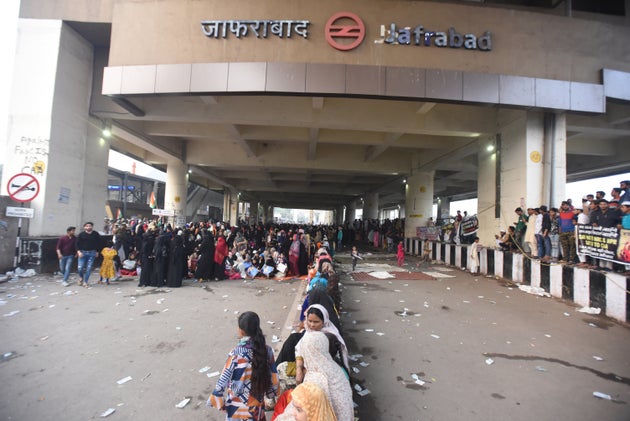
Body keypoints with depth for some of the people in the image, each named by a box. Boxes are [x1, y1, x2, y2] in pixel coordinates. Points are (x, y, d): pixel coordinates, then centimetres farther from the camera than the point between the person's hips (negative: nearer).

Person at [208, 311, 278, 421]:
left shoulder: (236, 354, -28)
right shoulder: (267, 349, -15)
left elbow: (224, 379, -19)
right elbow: (273, 375, -4)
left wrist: (215, 399, -2)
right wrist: (271, 392, 14)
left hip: (238, 404, -3)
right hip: (257, 401, 3)